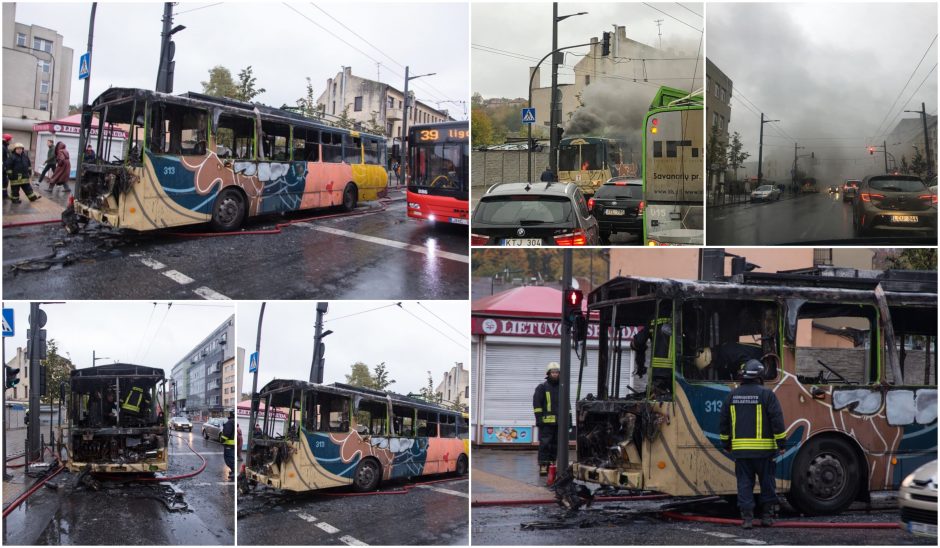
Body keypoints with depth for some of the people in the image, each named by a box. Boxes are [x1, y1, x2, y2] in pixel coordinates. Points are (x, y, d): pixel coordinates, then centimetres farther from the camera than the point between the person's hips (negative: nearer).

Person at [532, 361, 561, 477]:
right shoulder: (542, 388, 1)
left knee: (555, 445, 7)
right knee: (544, 444, -8)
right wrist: (539, 418, -11)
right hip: (546, 422, -5)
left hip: (559, 422, 5)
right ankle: (543, 466, -7)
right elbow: (537, 404, -3)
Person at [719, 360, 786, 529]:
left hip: (740, 449, 3)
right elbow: (777, 420, -9)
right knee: (767, 482, 9)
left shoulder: (733, 395, 8)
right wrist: (781, 442, -2)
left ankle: (746, 517, 0)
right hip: (763, 449, -3)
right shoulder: (766, 394, -6)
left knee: (744, 482, 5)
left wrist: (726, 443, 22)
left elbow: (724, 421, 13)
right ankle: (767, 516, 13)